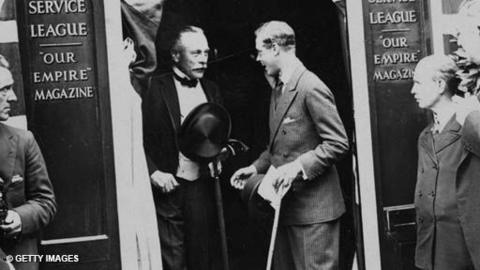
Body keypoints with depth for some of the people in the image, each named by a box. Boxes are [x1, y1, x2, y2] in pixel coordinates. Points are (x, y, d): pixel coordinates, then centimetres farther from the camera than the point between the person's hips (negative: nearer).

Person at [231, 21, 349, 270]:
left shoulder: (311, 87, -15)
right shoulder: (278, 89, 15)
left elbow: (338, 143, -17)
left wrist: (298, 166, -24)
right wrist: (256, 167, 9)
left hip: (313, 207, -9)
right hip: (286, 204, 9)